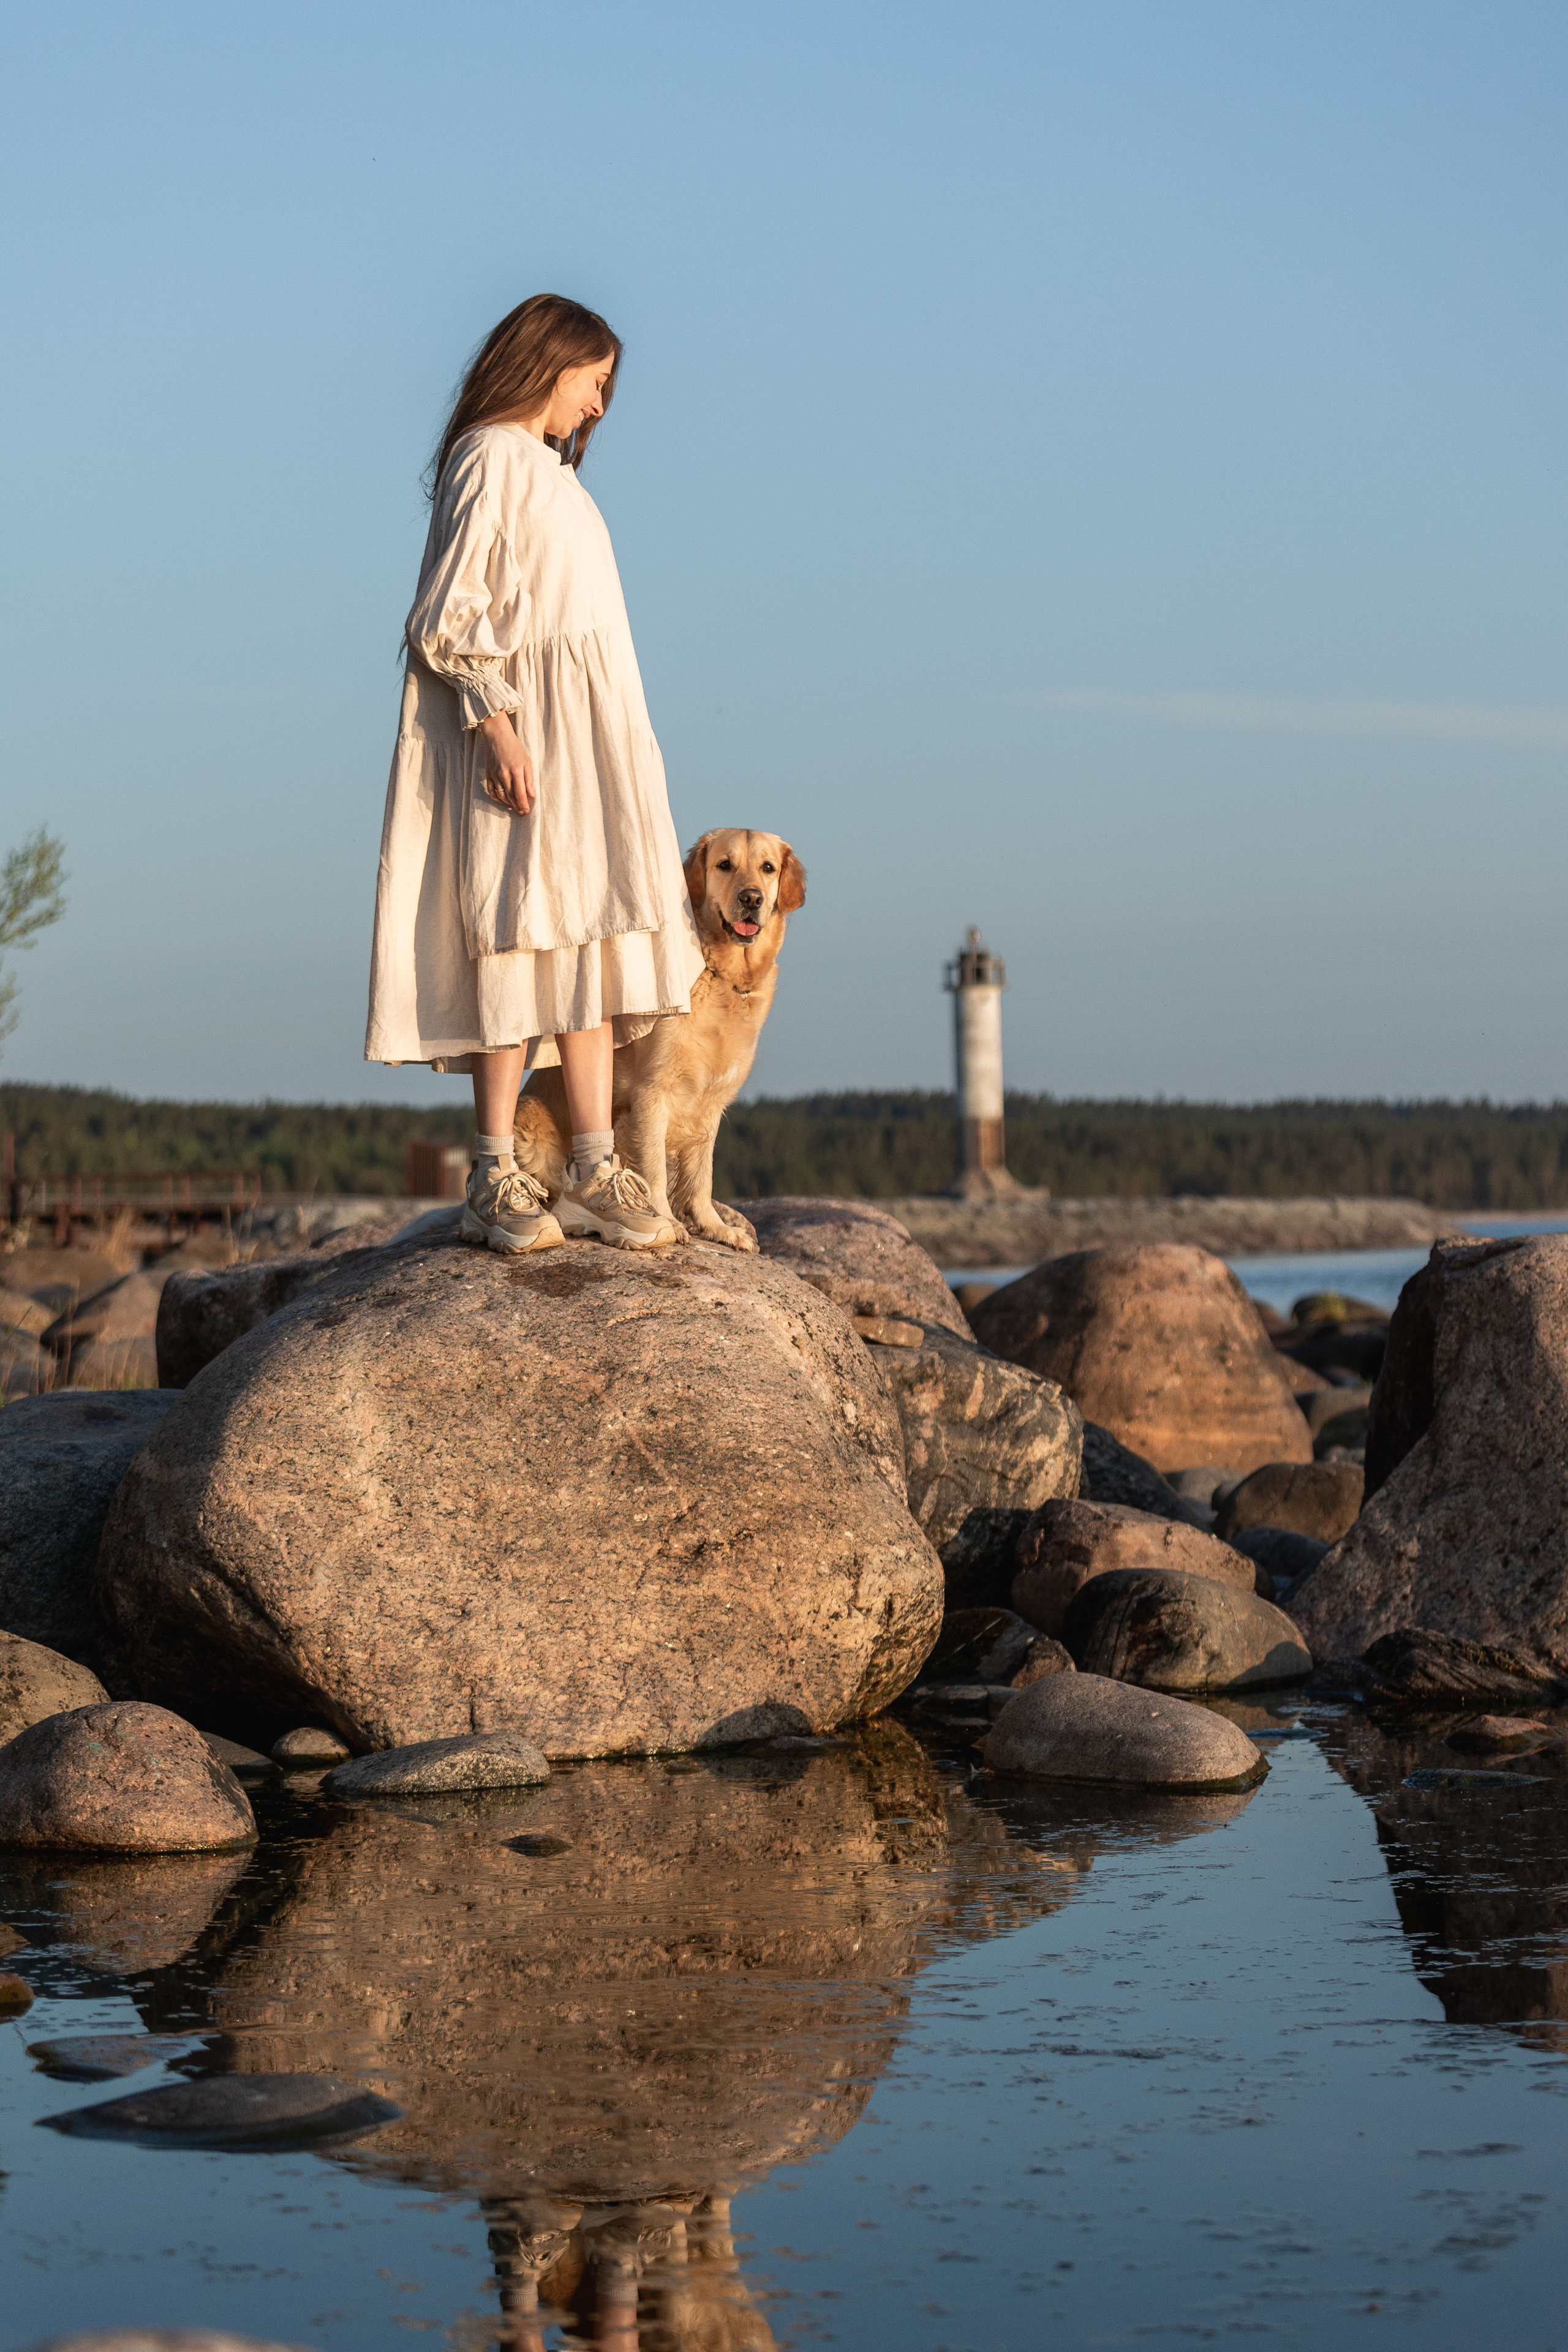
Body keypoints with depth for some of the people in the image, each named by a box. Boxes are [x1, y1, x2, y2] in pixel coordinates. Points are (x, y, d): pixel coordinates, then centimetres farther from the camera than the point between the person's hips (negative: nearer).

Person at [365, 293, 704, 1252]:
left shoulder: (549, 472, 24)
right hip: (526, 731, -9)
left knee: (590, 938, 2)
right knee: (522, 934, -12)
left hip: (588, 739, 9)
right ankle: (496, 1176, -12)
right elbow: (455, 612, -13)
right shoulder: (489, 458, -4)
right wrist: (496, 724, -23)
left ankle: (594, 1171, -1)